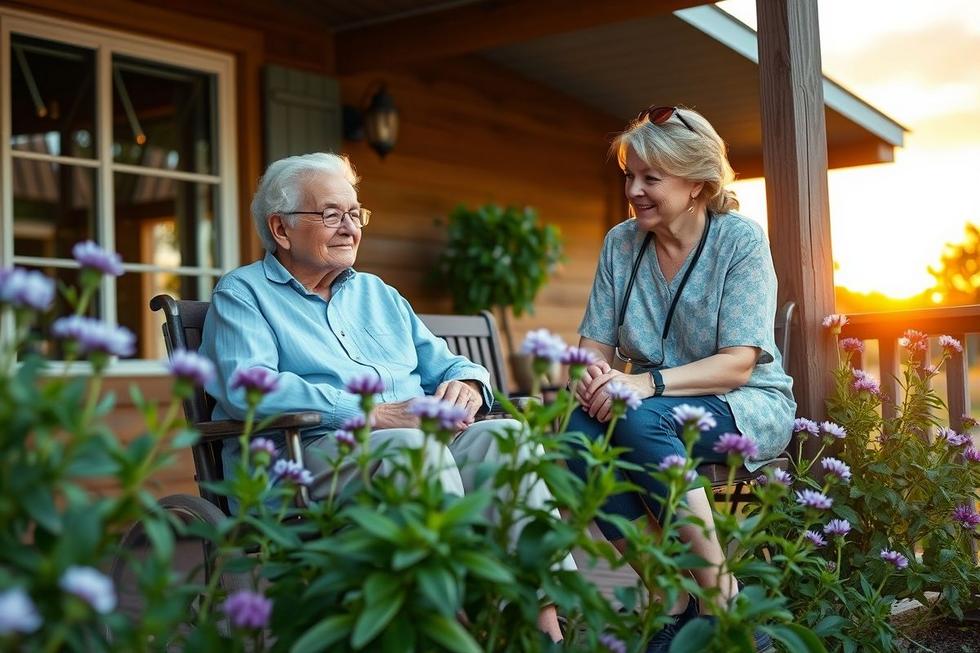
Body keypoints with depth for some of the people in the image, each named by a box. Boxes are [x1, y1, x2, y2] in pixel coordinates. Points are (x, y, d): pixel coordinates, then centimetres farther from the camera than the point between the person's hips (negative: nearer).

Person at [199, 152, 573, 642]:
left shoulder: (377, 293, 29)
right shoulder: (242, 294, 8)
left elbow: (443, 364, 26)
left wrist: (466, 386, -2)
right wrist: (372, 414, -19)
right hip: (310, 452, -5)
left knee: (504, 432, -23)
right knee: (414, 446, -35)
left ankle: (545, 617, -34)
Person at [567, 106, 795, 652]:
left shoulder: (741, 239, -8)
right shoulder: (621, 243, 5)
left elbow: (737, 364, -16)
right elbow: (595, 346, 3)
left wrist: (649, 383, -31)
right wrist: (594, 375, -22)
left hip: (747, 407, -4)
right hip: (653, 410, 4)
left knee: (640, 419, -35)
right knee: (579, 430, -29)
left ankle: (721, 598, -23)